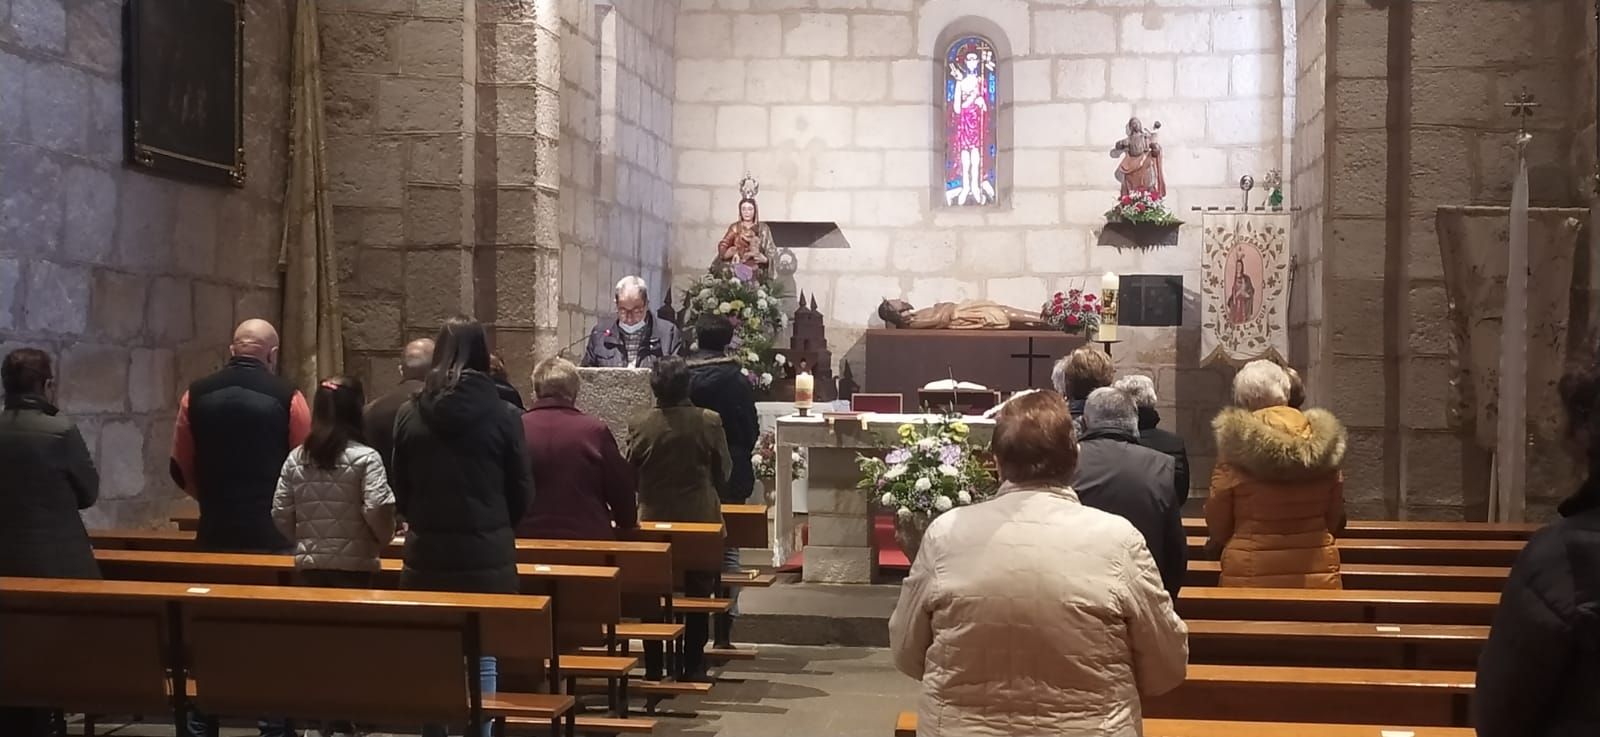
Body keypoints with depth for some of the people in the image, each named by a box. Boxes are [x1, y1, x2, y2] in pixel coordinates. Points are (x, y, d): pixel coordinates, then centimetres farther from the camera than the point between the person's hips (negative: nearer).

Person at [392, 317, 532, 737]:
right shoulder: (503, 415, -9)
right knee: (482, 660, 5)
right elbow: (522, 492, 0)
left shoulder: (409, 415, -2)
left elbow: (400, 491, 7)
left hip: (426, 554, 2)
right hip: (487, 557, -2)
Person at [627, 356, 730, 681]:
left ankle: (653, 667, 13)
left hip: (653, 520, 0)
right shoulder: (709, 422, -11)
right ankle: (693, 664, 13)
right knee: (698, 595, 11)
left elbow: (629, 473, 0)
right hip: (700, 520, 0)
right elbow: (723, 472, 0)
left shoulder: (639, 425, -10)